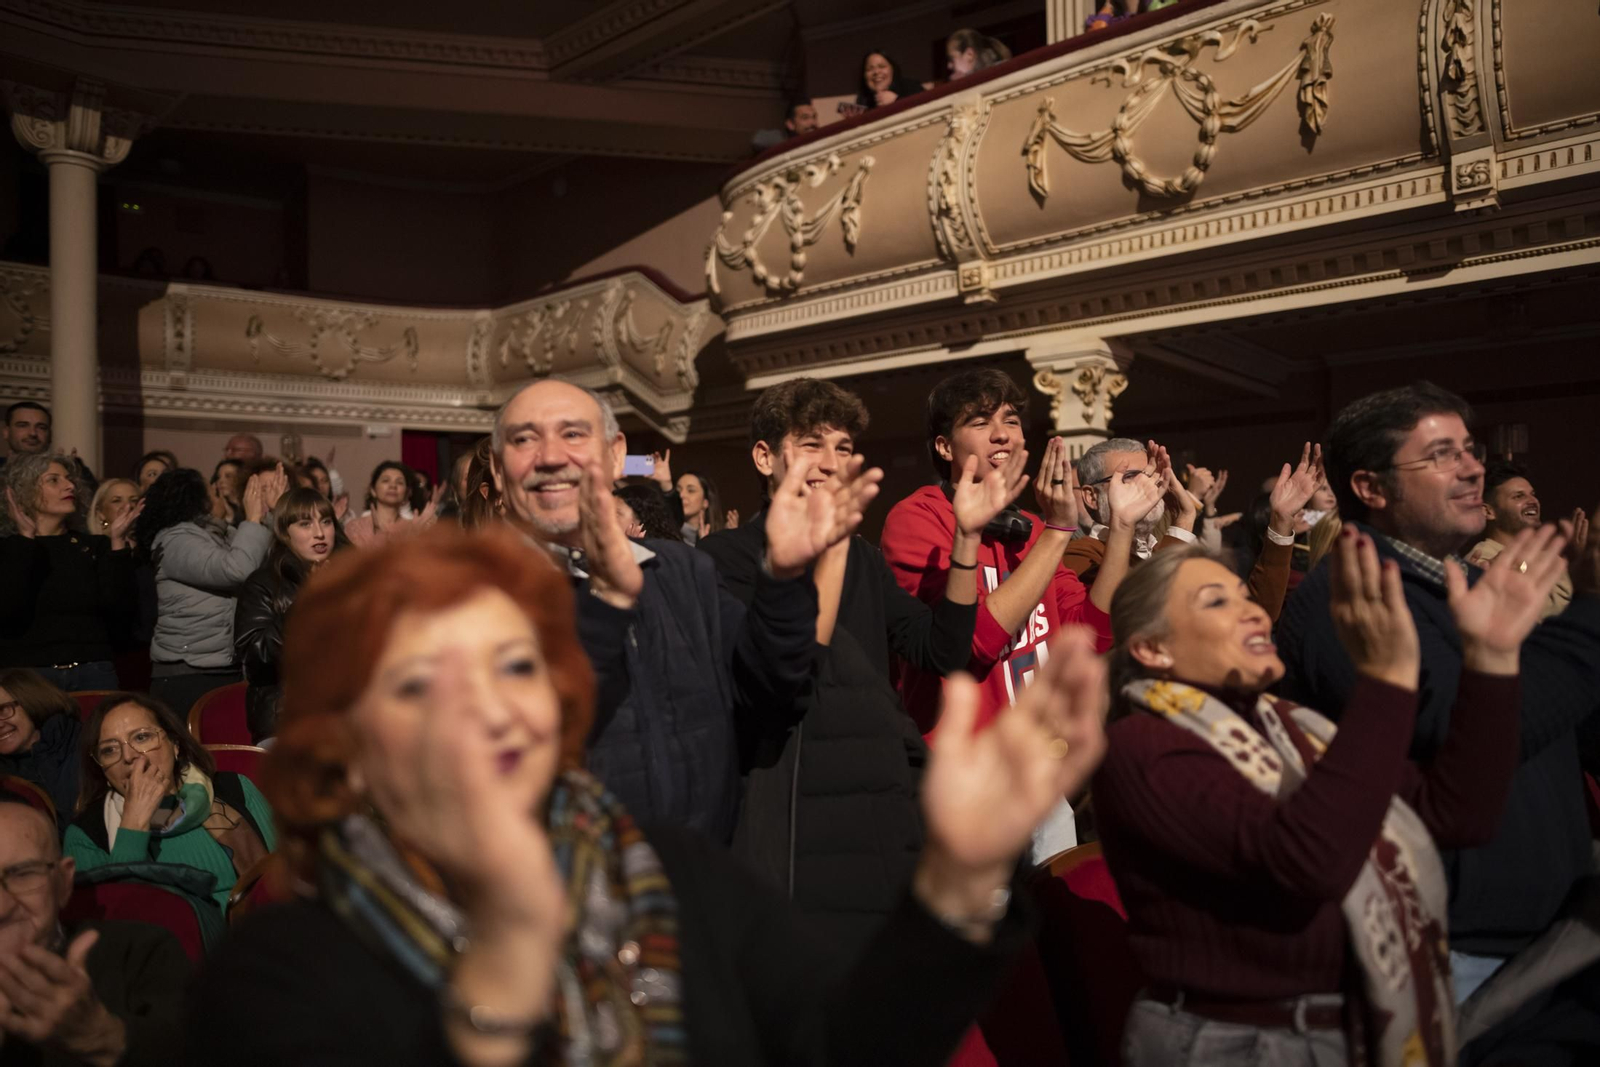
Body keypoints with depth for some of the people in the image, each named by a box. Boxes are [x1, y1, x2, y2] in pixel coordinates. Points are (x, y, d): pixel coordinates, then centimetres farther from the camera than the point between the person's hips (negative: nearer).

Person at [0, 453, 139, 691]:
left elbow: (122, 608, -3)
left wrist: (118, 542, -7)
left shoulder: (95, 546, 9)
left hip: (92, 672, 2)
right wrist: (27, 539, -11)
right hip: (27, 674, -2)